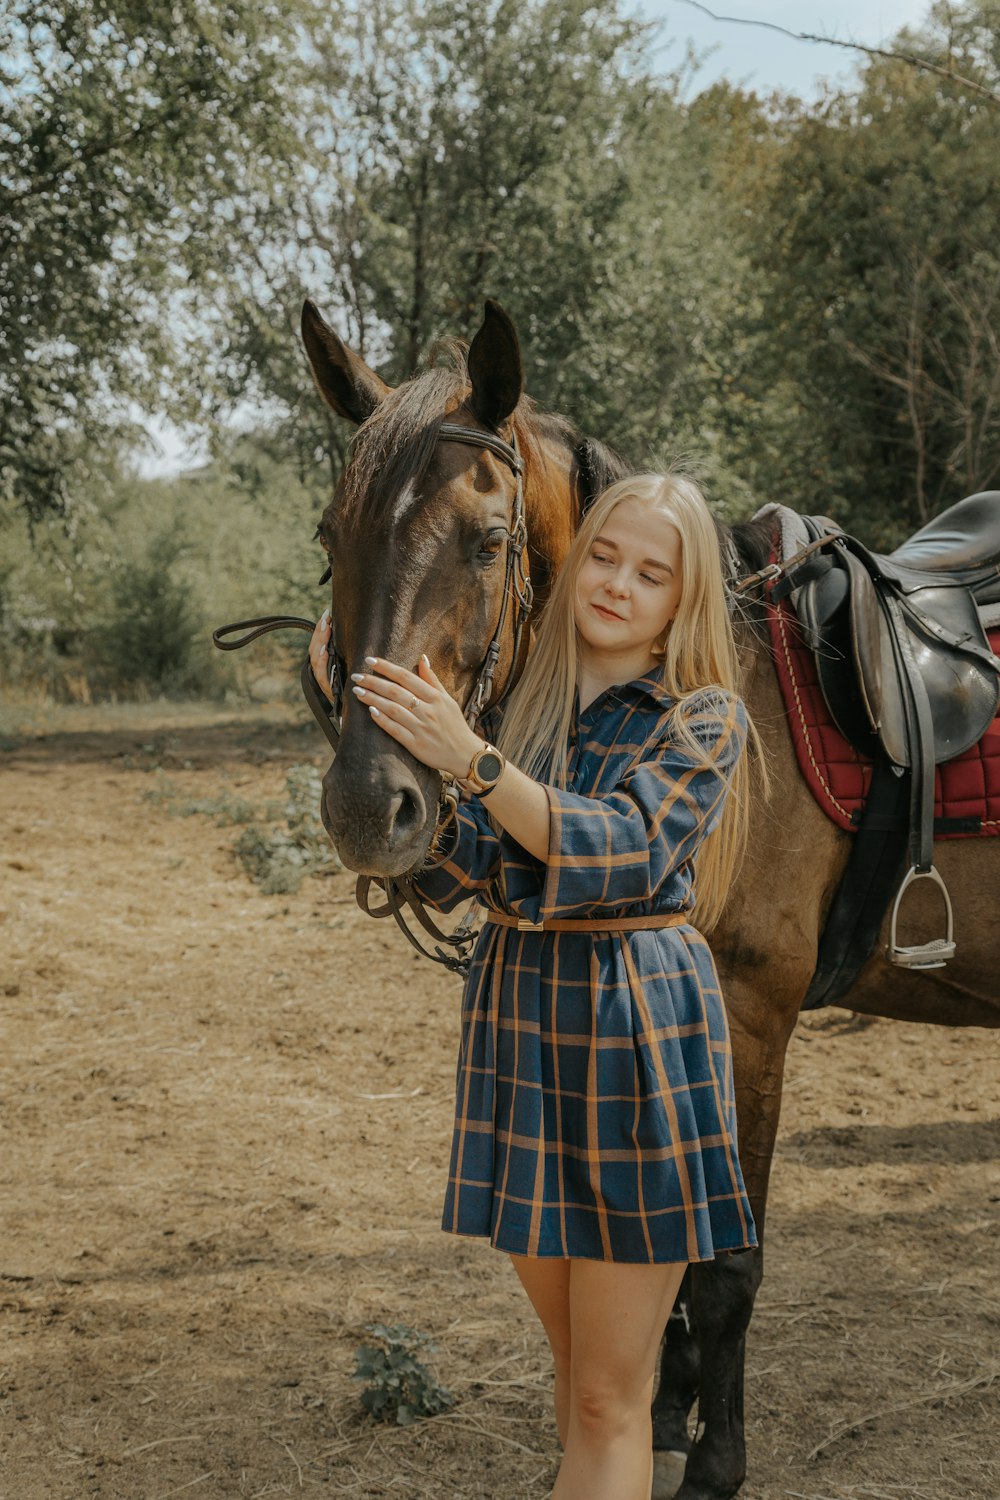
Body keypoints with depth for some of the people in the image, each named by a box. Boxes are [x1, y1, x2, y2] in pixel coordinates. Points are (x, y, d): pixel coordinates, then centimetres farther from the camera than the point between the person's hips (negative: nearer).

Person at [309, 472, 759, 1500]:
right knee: (576, 1361, 18)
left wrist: (470, 759, -31)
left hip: (637, 1033, -5)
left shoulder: (704, 719, -4)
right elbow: (447, 877, 2)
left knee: (610, 1400, 1)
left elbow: (625, 848, -22)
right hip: (515, 1023, 5)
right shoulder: (519, 705, 8)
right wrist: (370, 733, -7)